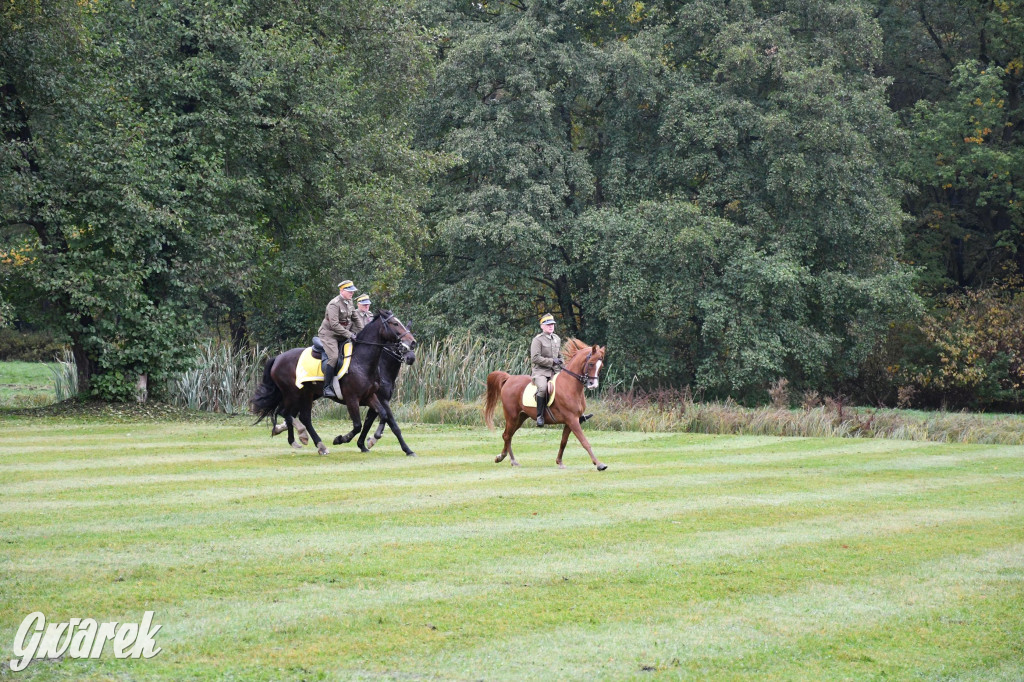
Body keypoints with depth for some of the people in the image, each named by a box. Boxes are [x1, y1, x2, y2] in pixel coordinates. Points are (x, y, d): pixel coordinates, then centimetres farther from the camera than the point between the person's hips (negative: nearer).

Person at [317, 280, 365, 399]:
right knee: (334, 357, -26)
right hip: (329, 334, -9)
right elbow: (334, 324, -25)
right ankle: (327, 388, -23)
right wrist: (349, 334, -23)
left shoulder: (349, 302, 9)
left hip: (343, 335, 9)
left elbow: (356, 318, 17)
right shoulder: (334, 304, -18)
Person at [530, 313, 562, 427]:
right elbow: (535, 358, -13)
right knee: (542, 388, -34)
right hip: (540, 371, -7)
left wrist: (561, 365, 8)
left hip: (554, 371, 7)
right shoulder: (538, 340, -4)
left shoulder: (557, 339, 17)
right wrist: (551, 361, -13)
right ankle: (540, 416, -27)